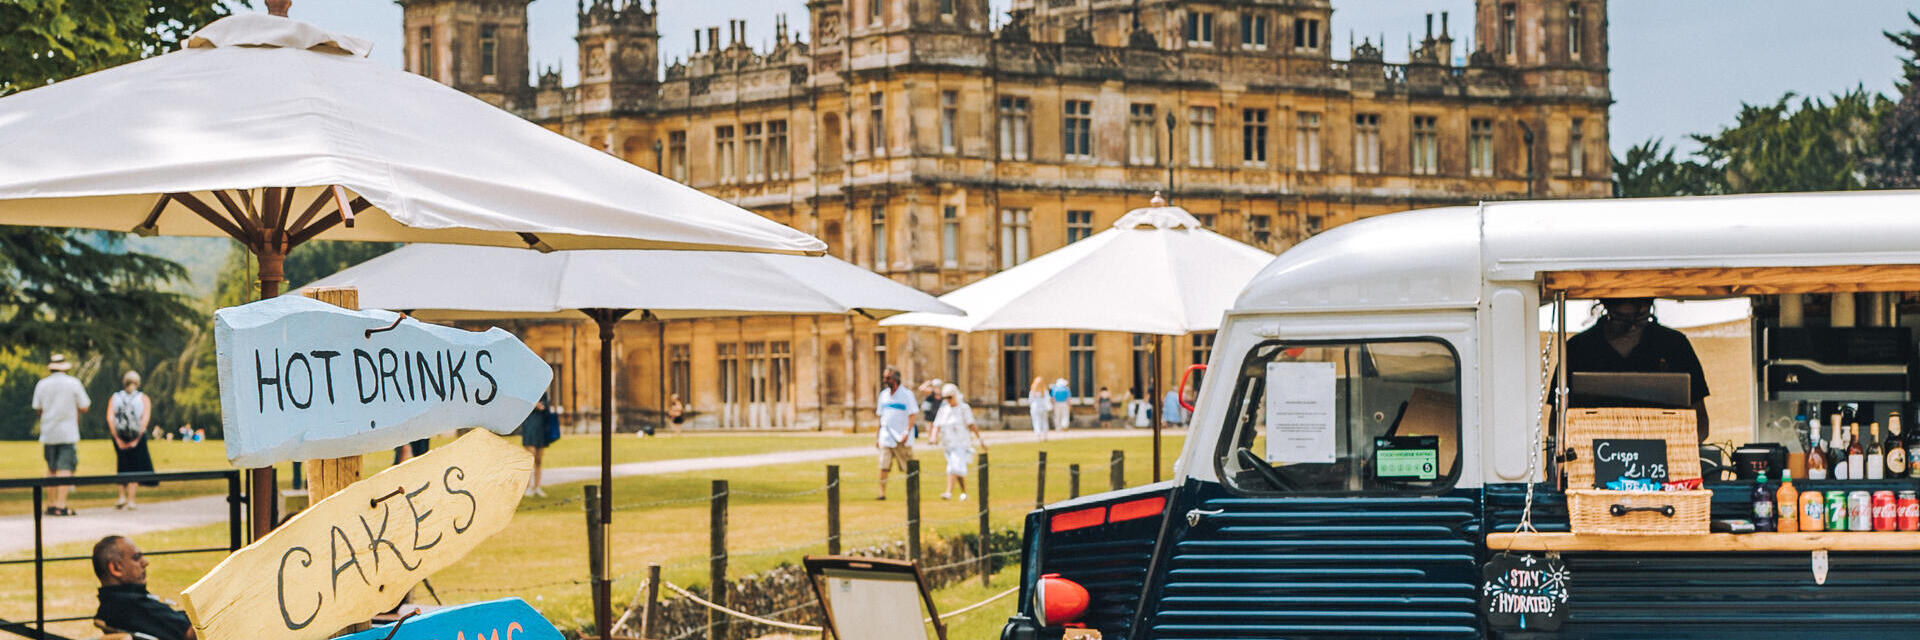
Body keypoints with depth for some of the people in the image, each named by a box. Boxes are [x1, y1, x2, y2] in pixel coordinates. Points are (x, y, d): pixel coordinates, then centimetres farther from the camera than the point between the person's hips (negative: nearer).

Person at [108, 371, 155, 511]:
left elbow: (110, 418, -8)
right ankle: (130, 500, 0)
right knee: (135, 469, 8)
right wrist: (136, 440, -12)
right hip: (137, 437, -1)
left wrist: (118, 440, -10)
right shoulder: (144, 399, 1)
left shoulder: (114, 398, 5)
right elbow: (145, 418, -12)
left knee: (123, 467, 18)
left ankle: (122, 496, 6)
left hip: (120, 438, 2)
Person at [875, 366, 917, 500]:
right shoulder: (883, 395, 12)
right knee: (883, 466, -7)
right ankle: (882, 493, -6)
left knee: (909, 468, 3)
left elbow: (911, 416, -8)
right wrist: (877, 436, 15)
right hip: (886, 436, 4)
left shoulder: (906, 394, -4)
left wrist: (906, 432, -21)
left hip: (902, 438, -4)